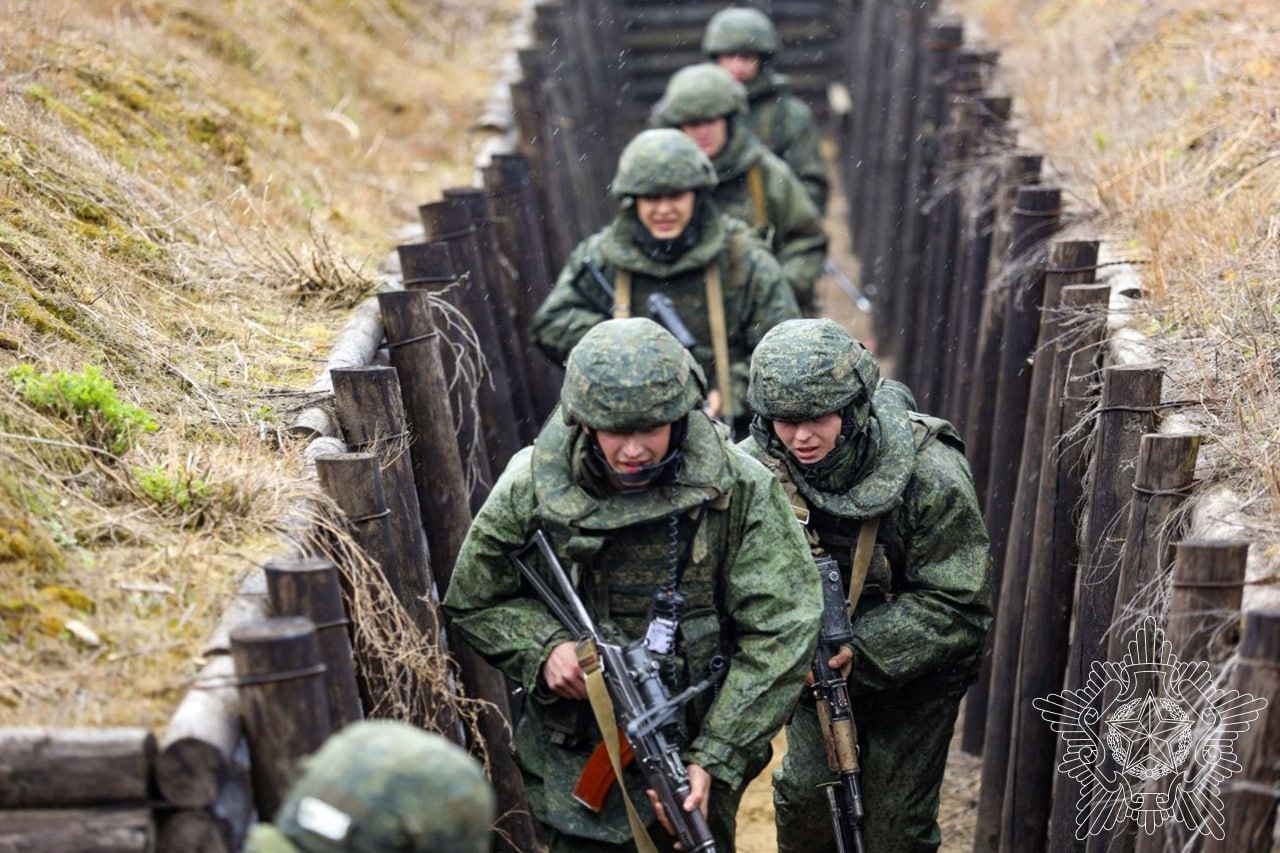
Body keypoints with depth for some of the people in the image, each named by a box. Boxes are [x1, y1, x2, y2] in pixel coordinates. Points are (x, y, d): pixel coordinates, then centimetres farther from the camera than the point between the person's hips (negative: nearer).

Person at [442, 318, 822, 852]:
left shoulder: (740, 491, -13)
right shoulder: (532, 487, -10)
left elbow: (781, 634, -14)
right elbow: (474, 602, 4)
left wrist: (715, 759, -19)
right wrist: (542, 646, -16)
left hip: (695, 765, 0)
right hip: (576, 766, 0)